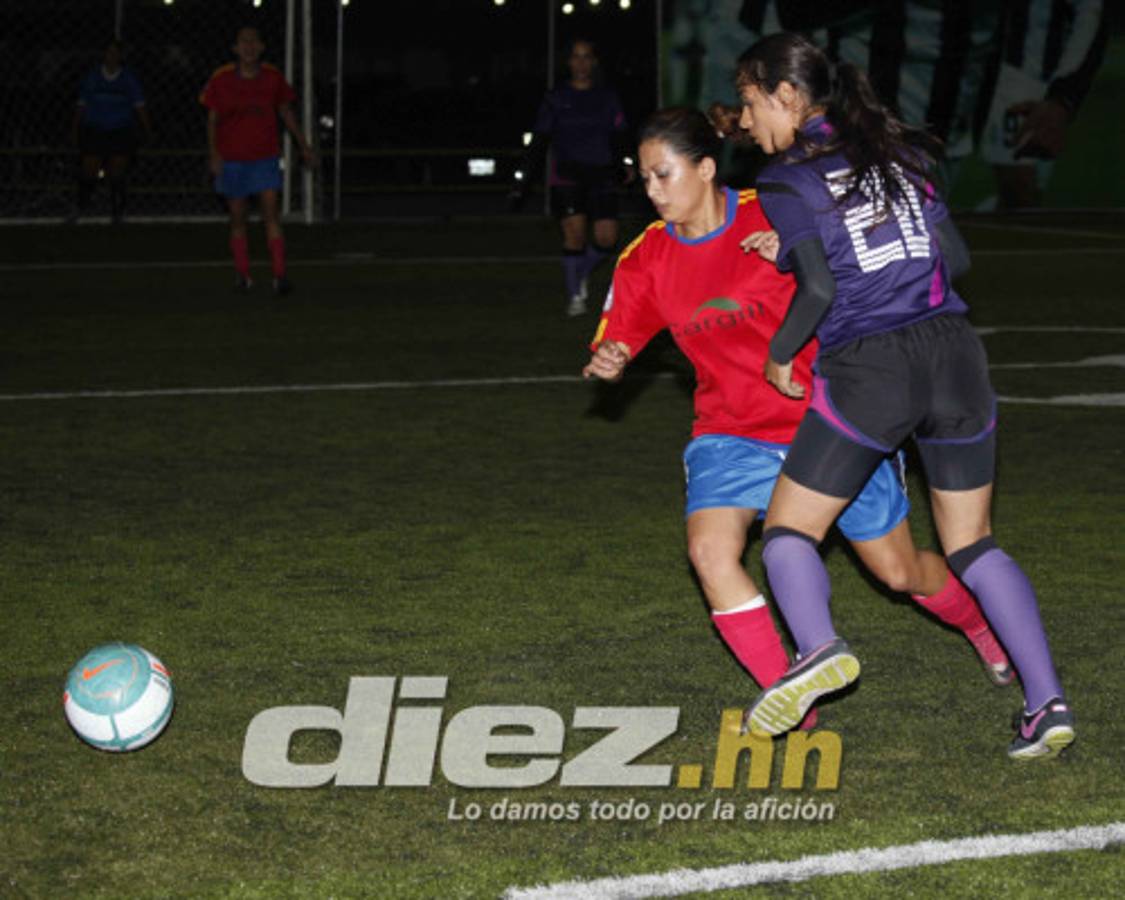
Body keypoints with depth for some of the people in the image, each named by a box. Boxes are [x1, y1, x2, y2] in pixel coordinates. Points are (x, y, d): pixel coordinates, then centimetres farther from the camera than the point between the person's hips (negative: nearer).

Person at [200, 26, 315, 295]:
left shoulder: (273, 78, 1)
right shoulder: (221, 79, -3)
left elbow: (286, 113, 13)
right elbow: (212, 119, 2)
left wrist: (304, 147, 15)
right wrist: (214, 154, -9)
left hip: (265, 157, 0)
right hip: (231, 159, 0)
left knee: (271, 212, -11)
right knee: (238, 218, 6)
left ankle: (279, 275, -13)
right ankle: (242, 274, 17)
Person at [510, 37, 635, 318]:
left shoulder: (608, 97, 11)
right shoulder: (556, 99, 6)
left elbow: (620, 137, 11)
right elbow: (538, 143, 7)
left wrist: (625, 164, -7)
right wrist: (522, 181, 4)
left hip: (601, 176, 2)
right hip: (566, 176, -2)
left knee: (606, 239, -7)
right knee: (575, 234, -14)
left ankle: (582, 272, 24)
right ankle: (575, 296, 0)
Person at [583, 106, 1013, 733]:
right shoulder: (647, 260, -5)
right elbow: (614, 342, 0)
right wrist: (606, 363, -25)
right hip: (731, 433, 3)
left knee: (900, 571, 7)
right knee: (711, 548, -24)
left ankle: (982, 627, 41)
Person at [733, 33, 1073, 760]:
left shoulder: (787, 180, -2)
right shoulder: (898, 153, 14)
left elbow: (820, 290, -11)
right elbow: (956, 258, 13)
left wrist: (779, 356, 4)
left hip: (867, 369, -5)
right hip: (954, 352, 5)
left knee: (789, 529, 8)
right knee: (974, 543, 15)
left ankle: (818, 646, -21)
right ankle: (1048, 700, 2)